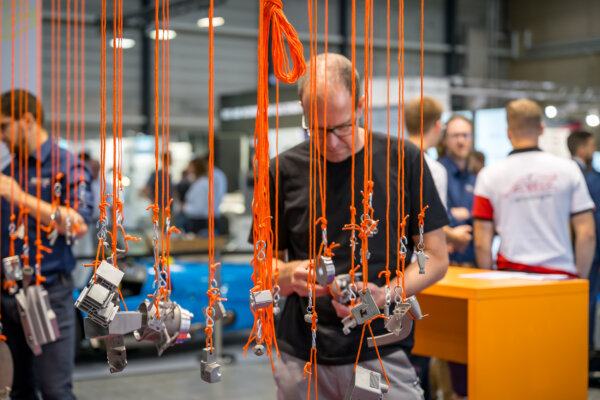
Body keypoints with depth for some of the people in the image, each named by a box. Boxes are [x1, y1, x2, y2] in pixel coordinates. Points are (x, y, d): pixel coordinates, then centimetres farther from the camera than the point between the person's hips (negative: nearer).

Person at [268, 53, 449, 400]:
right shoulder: (285, 170, 3)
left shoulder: (403, 160, 0)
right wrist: (291, 274, -13)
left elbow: (436, 258, 3)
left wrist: (384, 295, -14)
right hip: (302, 358, 1)